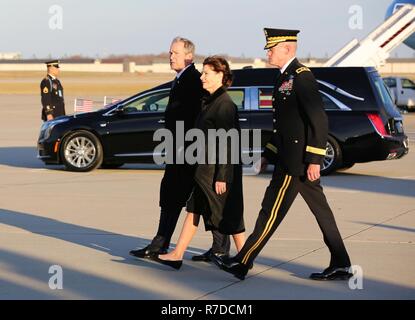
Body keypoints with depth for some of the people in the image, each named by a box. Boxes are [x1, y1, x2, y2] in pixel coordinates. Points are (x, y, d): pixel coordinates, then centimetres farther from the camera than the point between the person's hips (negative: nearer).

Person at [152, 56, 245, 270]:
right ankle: (177, 255, 11)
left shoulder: (224, 104, -16)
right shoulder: (209, 101, 13)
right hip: (205, 169, 10)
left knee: (229, 216, -1)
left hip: (218, 170, -10)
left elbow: (227, 143, -19)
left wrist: (222, 176, -20)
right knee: (194, 210, 9)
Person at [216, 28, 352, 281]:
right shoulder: (286, 77, 16)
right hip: (295, 159, 10)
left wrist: (314, 160, -22)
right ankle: (340, 266, 13)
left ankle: (242, 263, 1)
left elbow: (319, 120, -20)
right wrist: (269, 154, 21)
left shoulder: (302, 76, -15)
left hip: (297, 160, -10)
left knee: (272, 211, -4)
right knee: (321, 211, 10)